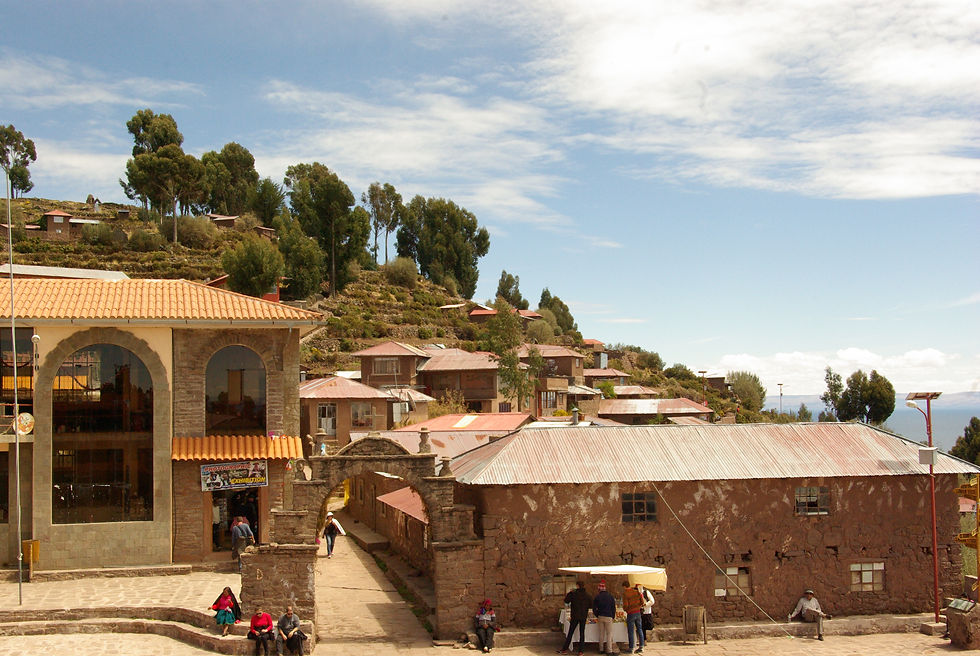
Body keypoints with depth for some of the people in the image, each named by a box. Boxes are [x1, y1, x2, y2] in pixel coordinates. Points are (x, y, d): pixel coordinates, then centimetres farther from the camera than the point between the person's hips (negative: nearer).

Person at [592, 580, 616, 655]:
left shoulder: (597, 597, 2)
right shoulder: (611, 597, 0)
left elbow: (594, 608, 3)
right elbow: (614, 608, 3)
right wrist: (613, 616, 13)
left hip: (600, 617, 2)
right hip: (608, 617, -2)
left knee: (601, 634, 10)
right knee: (609, 634, 0)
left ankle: (601, 649, 14)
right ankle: (609, 650, -6)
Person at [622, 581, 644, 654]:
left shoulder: (625, 594, -12)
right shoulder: (636, 591, 4)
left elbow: (625, 605, -15)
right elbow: (642, 602, 6)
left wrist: (625, 609, 7)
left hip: (631, 614, -5)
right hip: (638, 612, 5)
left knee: (630, 632, 1)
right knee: (639, 630, 12)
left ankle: (631, 649, 4)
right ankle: (641, 647, 14)